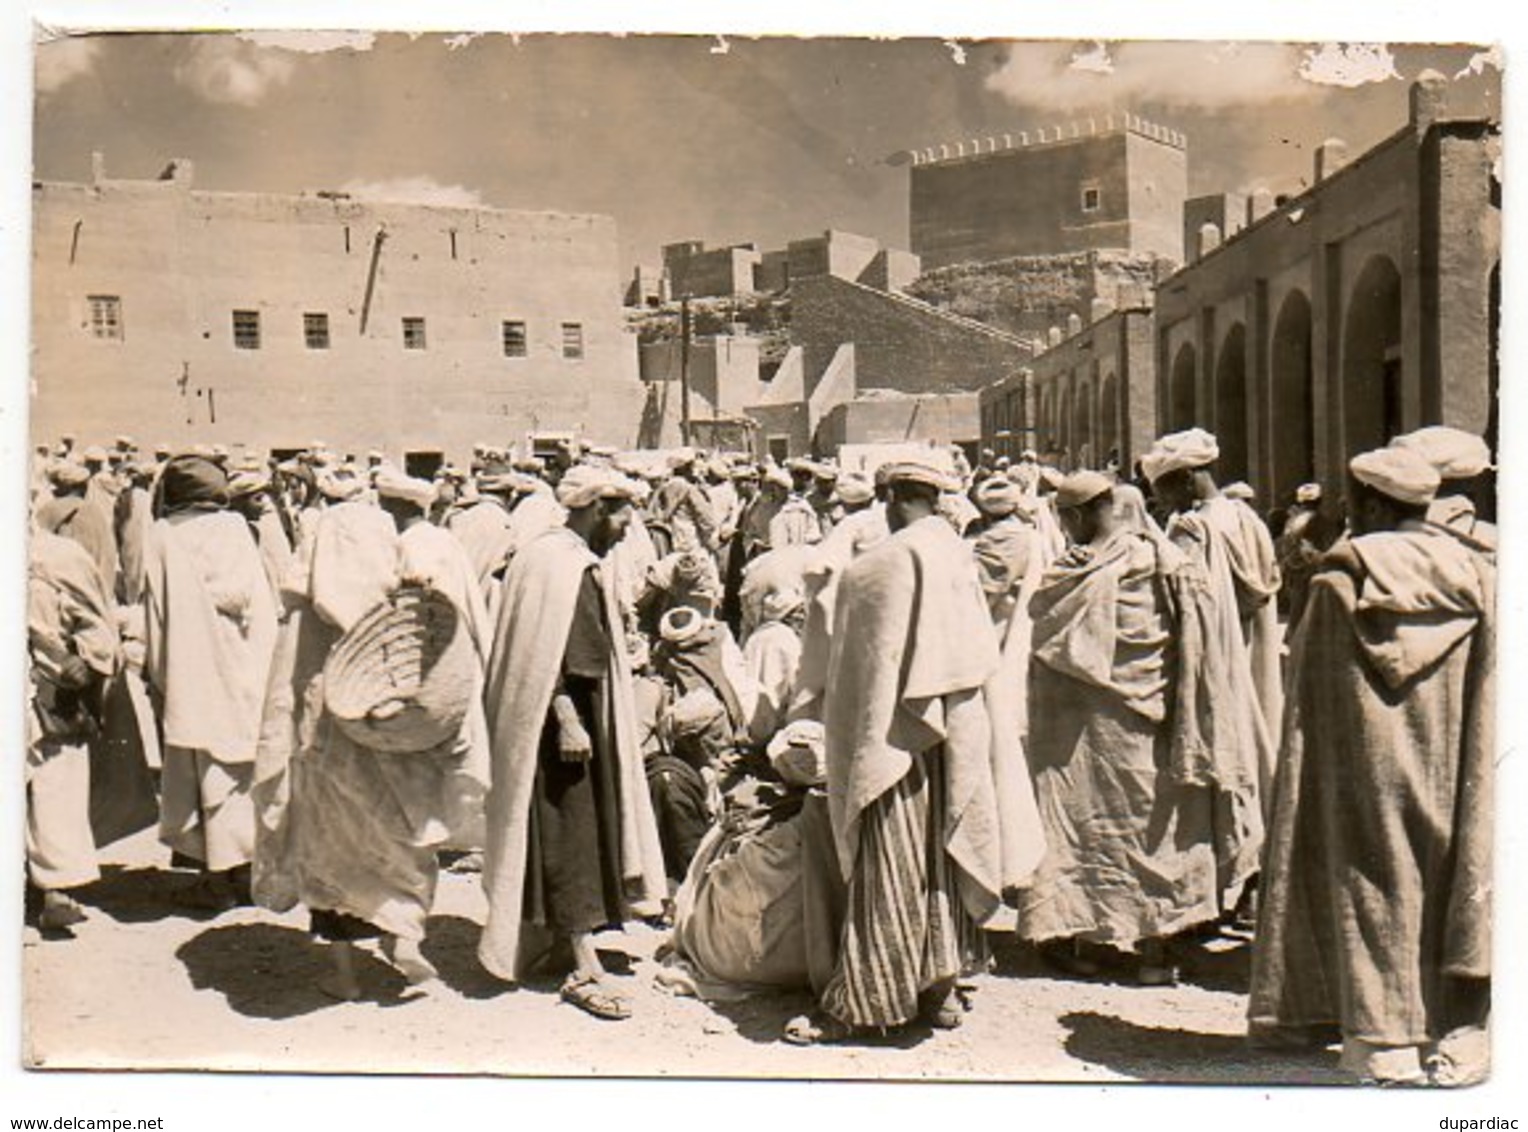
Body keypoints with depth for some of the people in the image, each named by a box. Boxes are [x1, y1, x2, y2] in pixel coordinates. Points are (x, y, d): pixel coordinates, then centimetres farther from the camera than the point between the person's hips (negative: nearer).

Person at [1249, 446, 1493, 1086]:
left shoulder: (1339, 582, -7)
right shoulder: (1476, 578, 0)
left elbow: (1309, 699, -4)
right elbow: (1493, 704, 2)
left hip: (1365, 771, -2)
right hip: (1450, 779, 2)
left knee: (1375, 887, 5)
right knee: (1456, 878, 11)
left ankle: (1386, 1043, 8)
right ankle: (1456, 1035, 13)